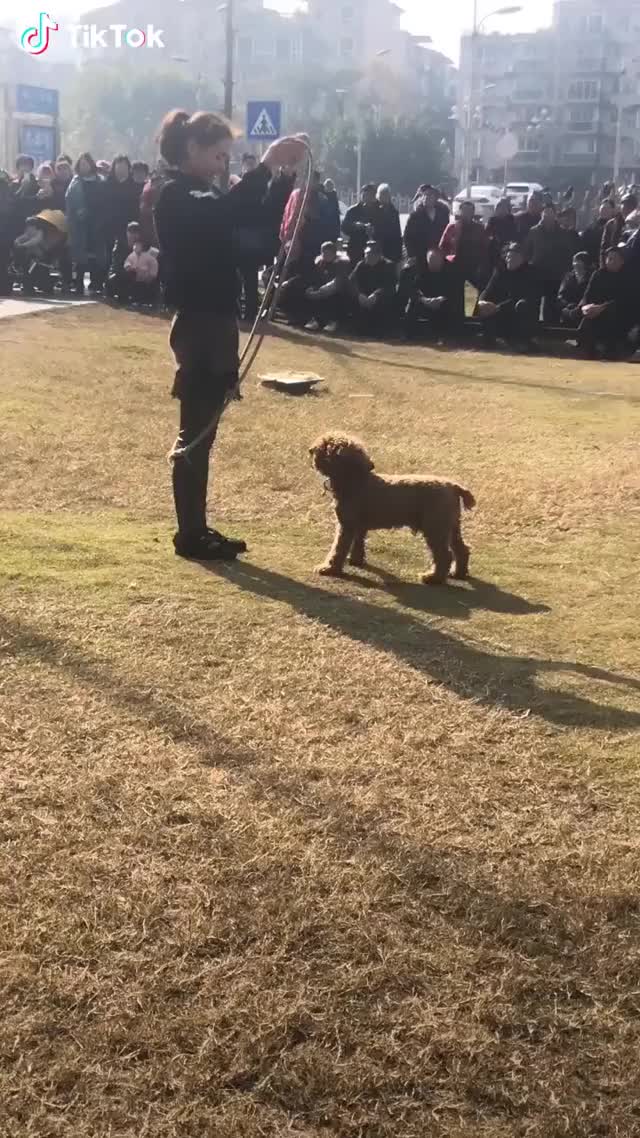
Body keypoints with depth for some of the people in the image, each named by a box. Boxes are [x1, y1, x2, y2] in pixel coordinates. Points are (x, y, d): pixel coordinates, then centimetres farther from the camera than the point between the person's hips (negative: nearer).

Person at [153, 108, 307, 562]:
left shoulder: (202, 196, 19)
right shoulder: (177, 196, -13)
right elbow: (226, 214, -33)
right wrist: (267, 166, -35)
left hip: (215, 326, 10)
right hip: (198, 328, -10)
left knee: (203, 431, 13)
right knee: (196, 431, -4)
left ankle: (198, 529, 21)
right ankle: (189, 535, 4)